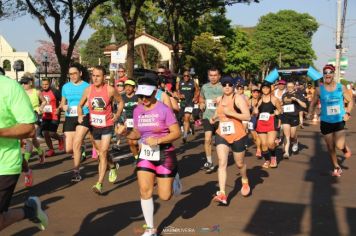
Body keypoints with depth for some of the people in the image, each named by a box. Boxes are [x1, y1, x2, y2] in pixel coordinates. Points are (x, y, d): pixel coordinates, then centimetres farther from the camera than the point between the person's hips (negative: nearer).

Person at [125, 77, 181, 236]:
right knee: (145, 191, -6)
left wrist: (158, 140, -25)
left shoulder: (164, 109, -13)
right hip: (145, 154, 4)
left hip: (165, 154, -4)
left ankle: (174, 177, 38)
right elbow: (137, 133, 11)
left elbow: (176, 133, -14)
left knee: (165, 196, 1)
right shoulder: (137, 110, 2)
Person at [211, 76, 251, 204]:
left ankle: (245, 181, 47)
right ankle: (222, 194, -17)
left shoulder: (238, 98, -12)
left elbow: (247, 117, -20)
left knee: (240, 163, 14)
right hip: (221, 135, 4)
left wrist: (230, 113, -26)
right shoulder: (219, 99, 8)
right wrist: (214, 118, 11)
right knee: (222, 163, -12)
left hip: (238, 136, -4)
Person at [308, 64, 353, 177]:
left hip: (340, 121, -1)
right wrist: (310, 114, -12)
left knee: (340, 146, -17)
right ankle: (336, 167, 31)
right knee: (330, 147, 9)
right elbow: (313, 103, 5)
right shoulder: (319, 89, -5)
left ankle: (346, 148, 21)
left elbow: (350, 101, 8)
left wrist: (347, 113, -7)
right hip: (326, 122, 1)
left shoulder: (341, 87, -3)